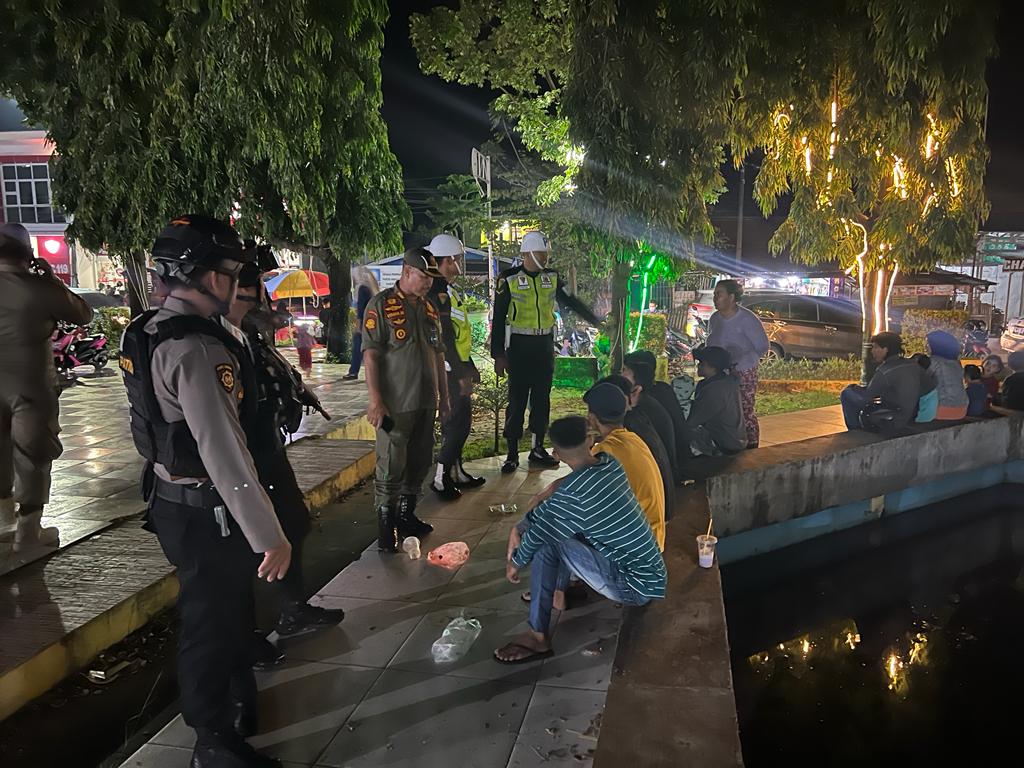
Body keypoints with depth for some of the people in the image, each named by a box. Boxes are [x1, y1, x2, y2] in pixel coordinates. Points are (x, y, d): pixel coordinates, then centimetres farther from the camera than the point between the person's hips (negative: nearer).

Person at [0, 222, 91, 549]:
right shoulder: (37, 288, -15)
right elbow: (84, 314, -3)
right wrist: (51, 279, 2)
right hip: (30, 386, -5)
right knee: (32, 454, 3)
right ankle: (28, 529, 7)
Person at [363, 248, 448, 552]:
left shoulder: (429, 308, 14)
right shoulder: (381, 305, -8)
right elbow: (370, 355, -13)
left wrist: (443, 397, 17)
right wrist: (375, 401, -18)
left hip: (425, 402, 7)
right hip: (395, 404, -7)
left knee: (419, 463, 13)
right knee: (391, 467, -2)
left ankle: (406, 516, 28)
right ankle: (386, 527, 10)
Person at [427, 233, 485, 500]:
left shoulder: (449, 290, 16)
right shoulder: (438, 293, -18)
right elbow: (445, 338, -23)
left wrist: (470, 367, 23)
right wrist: (461, 374, -22)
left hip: (458, 366, 10)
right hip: (450, 369, -10)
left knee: (459, 420, 16)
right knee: (457, 422, -7)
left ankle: (456, 471, 26)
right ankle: (441, 478, 2)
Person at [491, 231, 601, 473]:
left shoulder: (552, 278, 7)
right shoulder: (509, 279, -7)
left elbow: (570, 301, 18)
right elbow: (498, 319, -6)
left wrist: (597, 321, 17)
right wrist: (498, 355, -9)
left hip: (545, 345, 5)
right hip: (519, 346, -5)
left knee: (542, 398, 9)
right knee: (517, 400, -2)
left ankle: (538, 449, 19)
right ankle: (512, 453, 6)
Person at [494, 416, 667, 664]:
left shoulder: (573, 490, -24)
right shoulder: (610, 464, -2)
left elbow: (539, 533, -7)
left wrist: (515, 562, 10)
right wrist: (518, 527, 9)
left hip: (635, 587, -8)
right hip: (652, 573, 8)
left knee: (547, 540, -11)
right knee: (553, 522, 13)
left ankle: (538, 638, 1)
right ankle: (557, 592, 32)